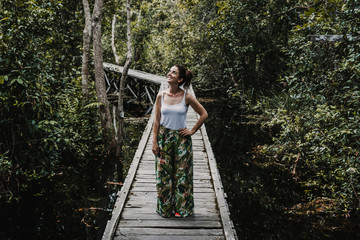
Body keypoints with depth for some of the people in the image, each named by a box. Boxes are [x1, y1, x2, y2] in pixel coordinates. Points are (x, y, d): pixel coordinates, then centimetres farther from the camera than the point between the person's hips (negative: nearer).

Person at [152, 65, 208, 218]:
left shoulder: (187, 97, -7)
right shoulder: (161, 96, -1)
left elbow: (204, 114, 2)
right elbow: (156, 121, 2)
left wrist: (192, 131, 0)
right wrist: (154, 142, -2)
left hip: (181, 138, -1)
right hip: (164, 137, 2)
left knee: (182, 173, 5)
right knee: (164, 174, 7)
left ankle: (181, 207, 20)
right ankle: (165, 208, 21)